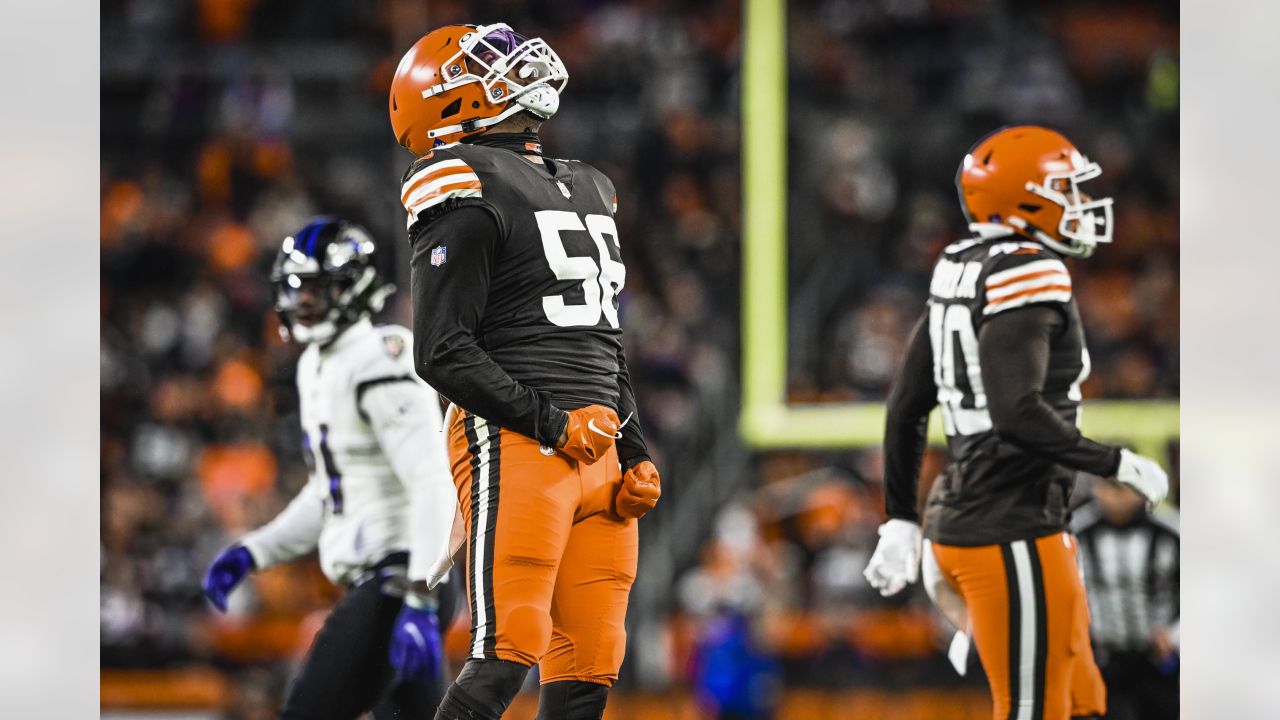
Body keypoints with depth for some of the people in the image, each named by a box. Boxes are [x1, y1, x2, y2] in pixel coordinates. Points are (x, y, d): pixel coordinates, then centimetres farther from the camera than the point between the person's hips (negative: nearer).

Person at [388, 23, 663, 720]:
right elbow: (444, 354, -12)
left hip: (597, 453, 8)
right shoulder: (470, 193, -6)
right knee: (506, 656, -15)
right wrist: (552, 424, -16)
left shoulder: (586, 190, 21)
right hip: (514, 448, -8)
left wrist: (636, 453, 16)